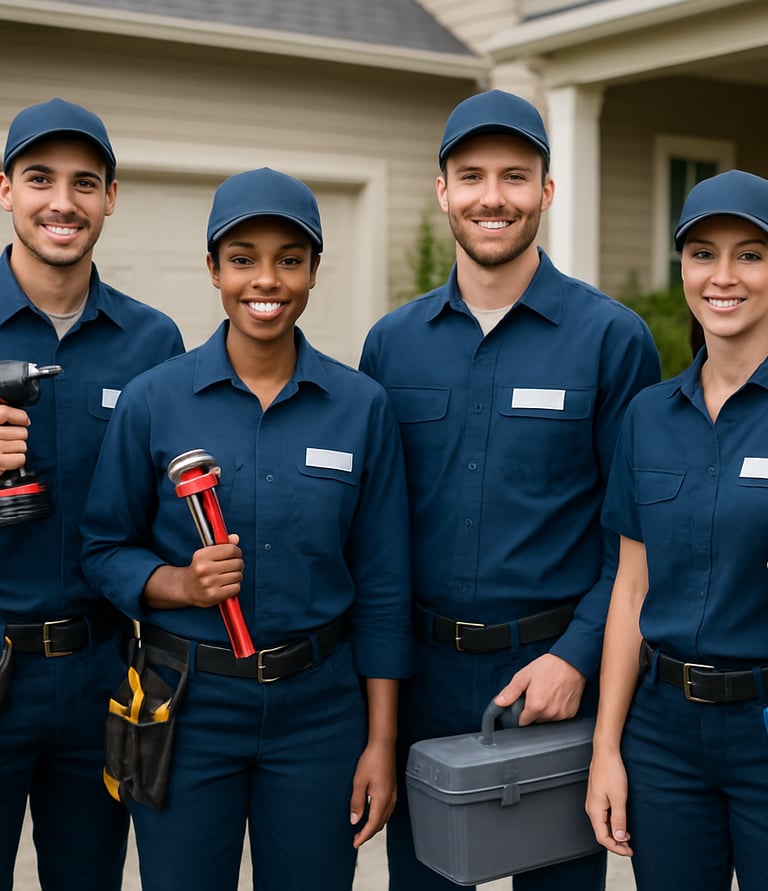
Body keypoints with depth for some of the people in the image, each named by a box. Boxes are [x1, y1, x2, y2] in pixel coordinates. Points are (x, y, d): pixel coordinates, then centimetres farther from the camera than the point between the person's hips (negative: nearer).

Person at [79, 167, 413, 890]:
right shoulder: (154, 400, -4)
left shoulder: (361, 406, -2)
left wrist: (381, 741, 0)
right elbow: (105, 549, 3)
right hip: (187, 702, 0)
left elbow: (380, 586, 1)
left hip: (318, 704, 1)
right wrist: (179, 585, -17)